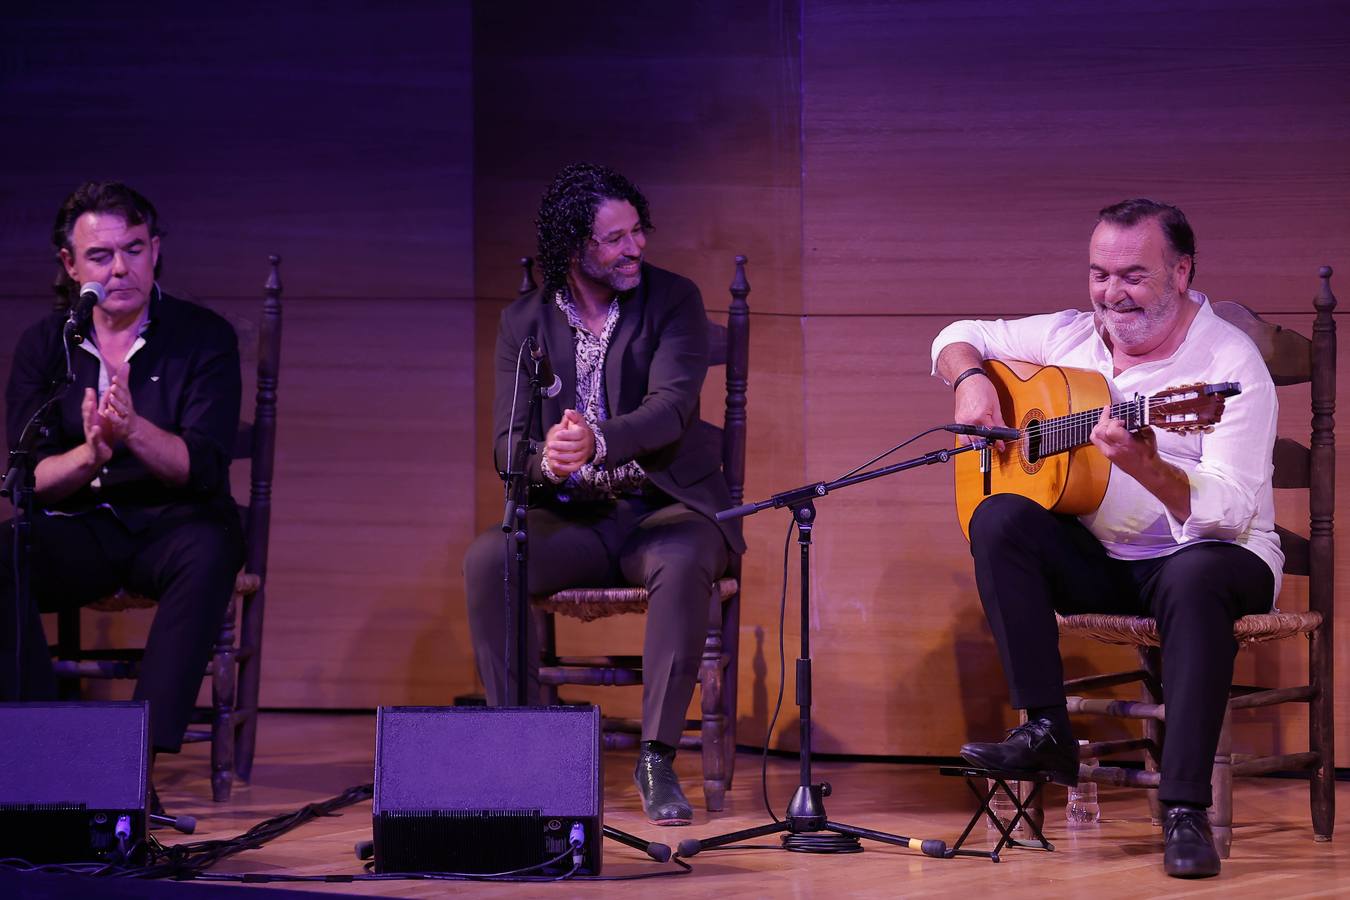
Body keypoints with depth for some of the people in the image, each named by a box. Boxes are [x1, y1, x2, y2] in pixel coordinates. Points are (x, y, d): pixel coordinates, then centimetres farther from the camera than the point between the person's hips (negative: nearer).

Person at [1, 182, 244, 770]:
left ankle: (146, 749, -38)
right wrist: (90, 454, -28)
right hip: (78, 528, 2)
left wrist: (133, 430, -34)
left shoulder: (204, 337, -3)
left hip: (171, 523, -2)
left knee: (210, 548, -36)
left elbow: (204, 467, -14)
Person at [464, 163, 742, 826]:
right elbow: (507, 443, -3)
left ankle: (657, 758, -31)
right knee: (487, 560, -27)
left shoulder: (674, 301, -2)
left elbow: (670, 409, -18)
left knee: (683, 564, -36)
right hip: (571, 517, 2)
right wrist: (547, 458, -29)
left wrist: (597, 442, -39)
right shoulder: (525, 321, 4)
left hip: (664, 505, -2)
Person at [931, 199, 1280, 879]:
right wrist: (971, 379, -6)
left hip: (1209, 556, -5)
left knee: (1195, 579, -39)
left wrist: (1148, 470, -43)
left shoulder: (1229, 361, -14)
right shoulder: (1072, 337, 4)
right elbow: (961, 337, 18)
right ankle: (1046, 731, -22)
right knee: (1000, 519, -21)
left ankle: (1185, 811, -38)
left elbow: (1232, 511, -25)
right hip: (1101, 563, 5)